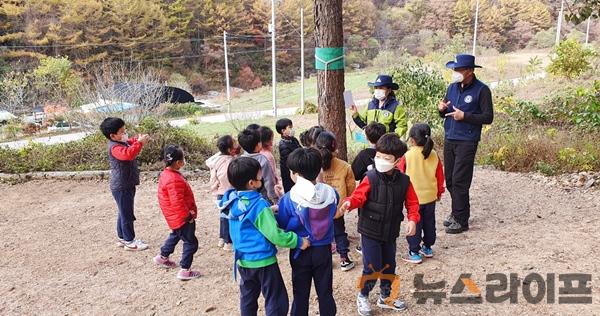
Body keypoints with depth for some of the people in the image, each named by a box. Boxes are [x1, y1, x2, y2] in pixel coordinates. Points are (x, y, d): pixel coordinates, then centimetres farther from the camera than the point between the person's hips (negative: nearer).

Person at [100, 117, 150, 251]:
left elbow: (131, 142, 23)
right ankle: (130, 241, 11)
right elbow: (128, 154, -42)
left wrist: (140, 139, 2)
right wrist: (140, 142, -37)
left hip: (126, 185, 10)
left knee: (123, 213, 20)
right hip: (121, 187, -10)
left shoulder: (122, 142, 7)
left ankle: (122, 238, 33)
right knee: (127, 215, 0)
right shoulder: (115, 147, -24)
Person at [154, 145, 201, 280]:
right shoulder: (174, 180, -29)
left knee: (175, 235, 31)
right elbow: (177, 202, -30)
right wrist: (188, 215, -18)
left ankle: (163, 257, 46)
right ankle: (185, 270, 4)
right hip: (182, 218, -10)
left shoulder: (166, 174, 5)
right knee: (191, 242, -1)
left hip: (176, 217, 10)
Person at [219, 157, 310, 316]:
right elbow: (275, 235, -24)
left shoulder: (234, 200, -2)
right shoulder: (259, 205, -24)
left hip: (243, 260, 8)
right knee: (276, 302, 4)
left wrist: (269, 211, 13)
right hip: (263, 261, -8)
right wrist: (298, 241, -15)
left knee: (248, 298, 21)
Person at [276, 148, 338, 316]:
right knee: (325, 293, 16)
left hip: (300, 252, -2)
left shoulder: (288, 199, -19)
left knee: (301, 294, 14)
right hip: (324, 250, 2)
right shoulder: (331, 193, -13)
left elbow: (282, 227, -12)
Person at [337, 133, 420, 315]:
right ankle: (363, 296, 24)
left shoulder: (404, 181, -5)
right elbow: (358, 196, -20)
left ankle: (385, 297, 41)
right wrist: (348, 203, -40)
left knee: (389, 266, 19)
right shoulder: (371, 178, -16)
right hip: (370, 232, -4)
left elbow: (412, 202, 2)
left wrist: (413, 219, -13)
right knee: (372, 268, -3)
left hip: (391, 232, 4)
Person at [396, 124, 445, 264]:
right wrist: (439, 192, 19)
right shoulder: (434, 155, -3)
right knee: (429, 222, 17)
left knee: (415, 224, 5)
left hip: (414, 197, -4)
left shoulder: (407, 156, -14)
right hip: (430, 196, 4)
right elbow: (440, 176, 5)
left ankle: (414, 253, 8)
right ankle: (427, 248, 30)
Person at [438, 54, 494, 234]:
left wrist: (464, 116, -19)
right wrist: (442, 109, -4)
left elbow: (488, 117, -10)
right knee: (450, 180, 10)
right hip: (449, 139, 6)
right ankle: (456, 212, 25)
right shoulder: (452, 87, 11)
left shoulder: (481, 90, -8)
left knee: (459, 181, -7)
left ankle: (461, 221, 2)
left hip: (467, 142, -6)